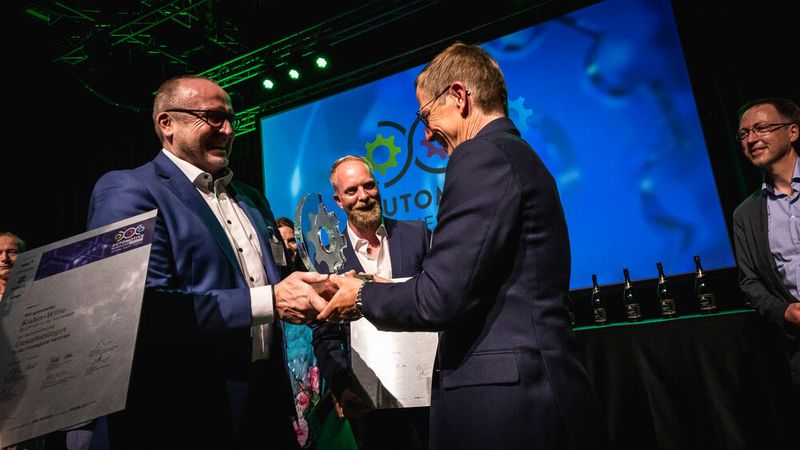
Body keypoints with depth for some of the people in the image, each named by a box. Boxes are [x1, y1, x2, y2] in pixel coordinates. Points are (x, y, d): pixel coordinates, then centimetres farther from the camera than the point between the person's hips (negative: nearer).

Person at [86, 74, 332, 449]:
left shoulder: (252, 199, 14)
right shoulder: (127, 191, -10)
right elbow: (144, 310, -22)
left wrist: (307, 290, -4)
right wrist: (269, 301, -23)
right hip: (183, 414, -6)